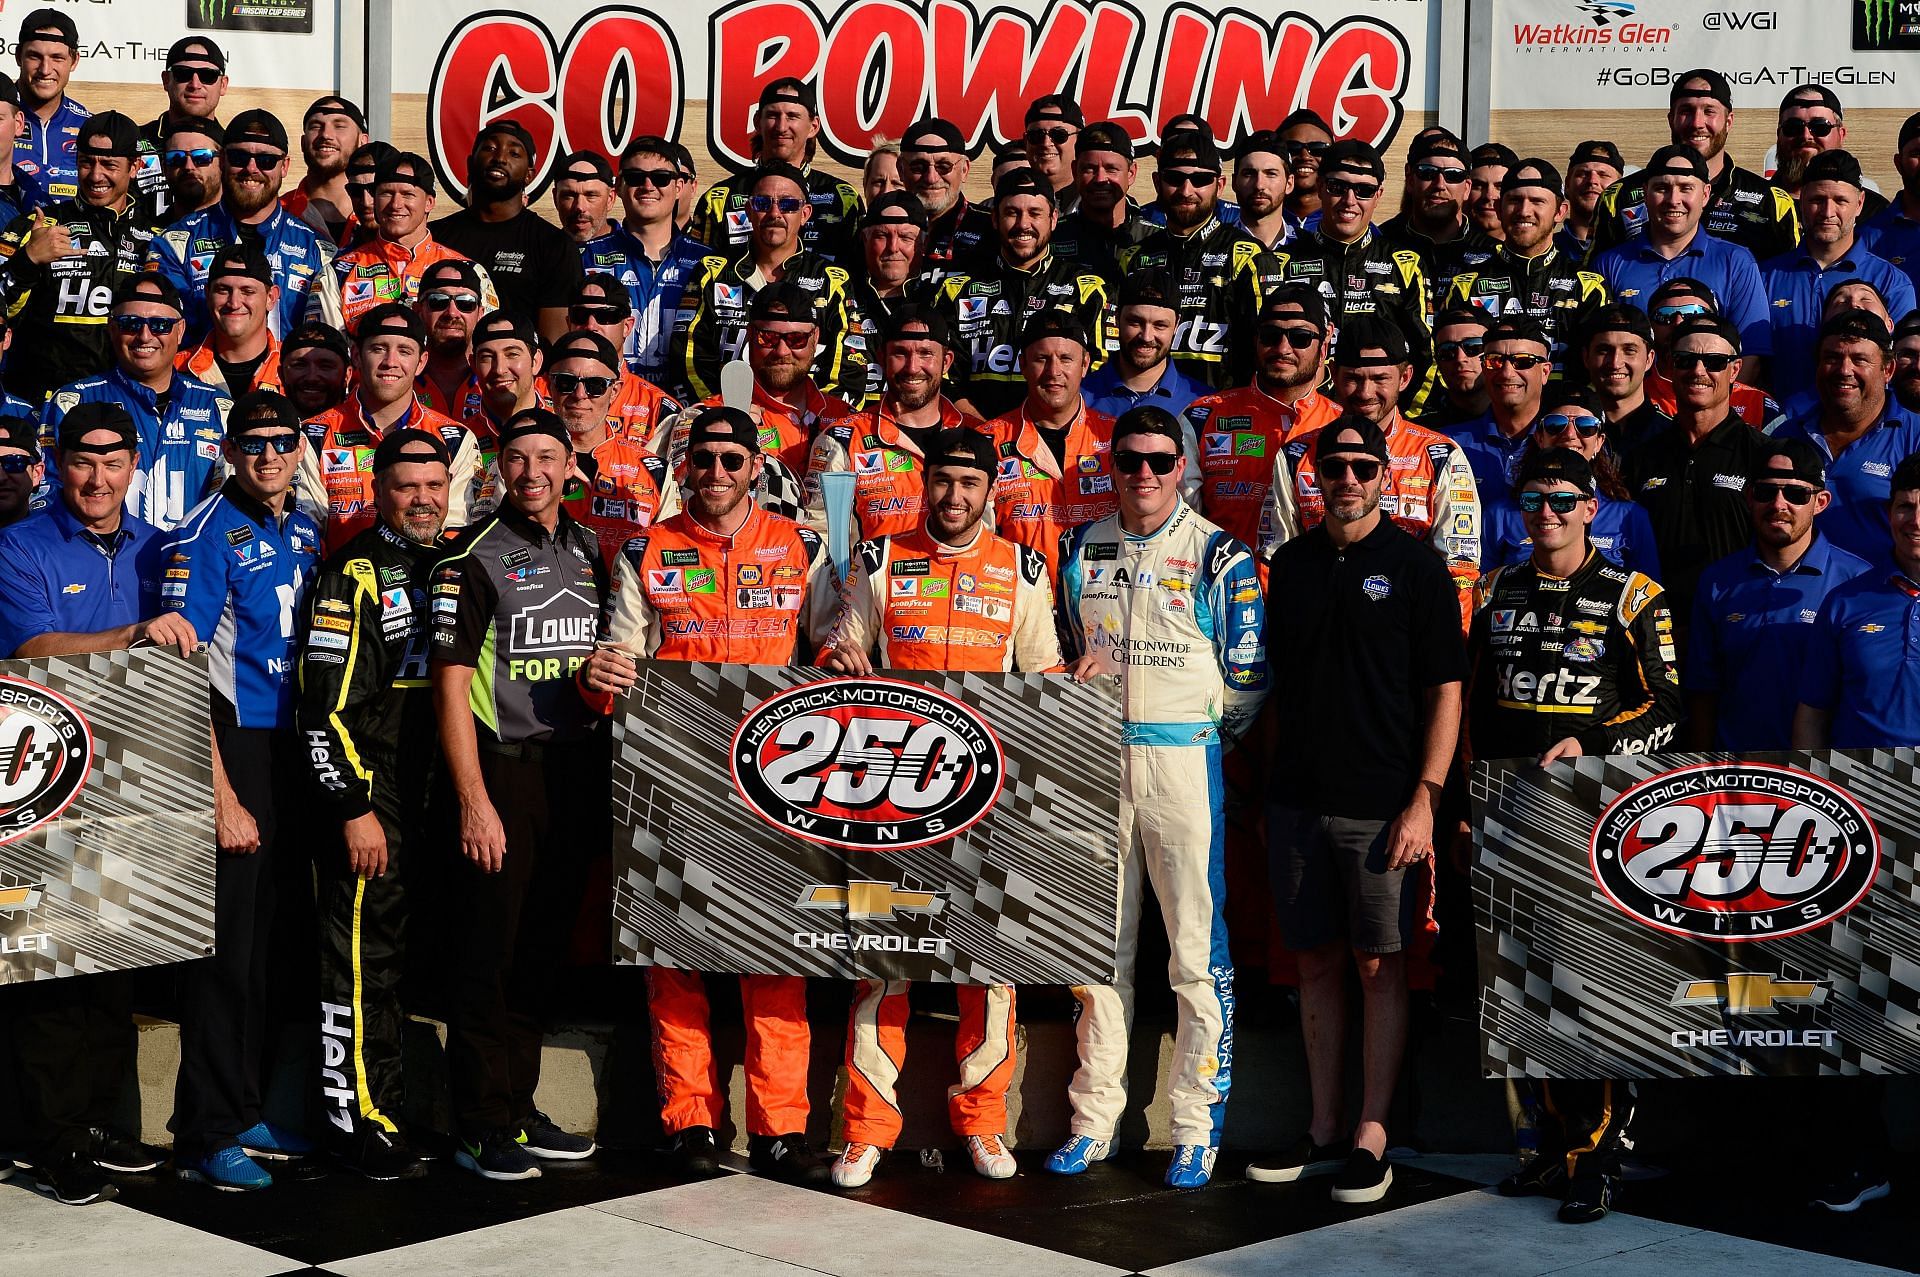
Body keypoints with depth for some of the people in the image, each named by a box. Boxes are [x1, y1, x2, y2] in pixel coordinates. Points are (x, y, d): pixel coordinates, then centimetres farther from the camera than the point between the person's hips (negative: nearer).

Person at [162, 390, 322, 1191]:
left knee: (264, 944, 13)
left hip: (292, 752, 7)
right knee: (224, 945, -4)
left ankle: (243, 1115, 23)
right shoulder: (206, 536, -10)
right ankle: (205, 1136, 4)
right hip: (231, 747, -7)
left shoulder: (306, 533, 11)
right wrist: (222, 797, -18)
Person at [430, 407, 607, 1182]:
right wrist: (474, 800, -16)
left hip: (577, 767, 6)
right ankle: (481, 1127, 5)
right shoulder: (473, 557, -6)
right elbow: (450, 682, -10)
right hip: (502, 769, -6)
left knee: (543, 949, 11)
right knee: (490, 951, -2)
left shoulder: (588, 551, 12)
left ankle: (518, 1109, 20)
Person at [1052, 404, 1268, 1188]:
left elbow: (1247, 679, 0)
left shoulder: (1219, 555, -1)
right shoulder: (1081, 550, 11)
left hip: (1184, 761, -4)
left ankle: (1198, 1130, 3)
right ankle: (1094, 1119, 15)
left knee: (1197, 948, -4)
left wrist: (1202, 739, 2)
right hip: (1096, 761, 4)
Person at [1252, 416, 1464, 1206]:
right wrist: (1264, 789, 11)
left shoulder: (1414, 568, -2)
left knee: (1379, 967, 1)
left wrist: (1424, 799, -12)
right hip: (1297, 799, 4)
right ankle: (1324, 1128, 19)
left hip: (1379, 806, -4)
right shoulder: (1290, 564, 10)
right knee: (1316, 963, 10)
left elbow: (1445, 689, -4)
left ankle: (1372, 1138, 7)